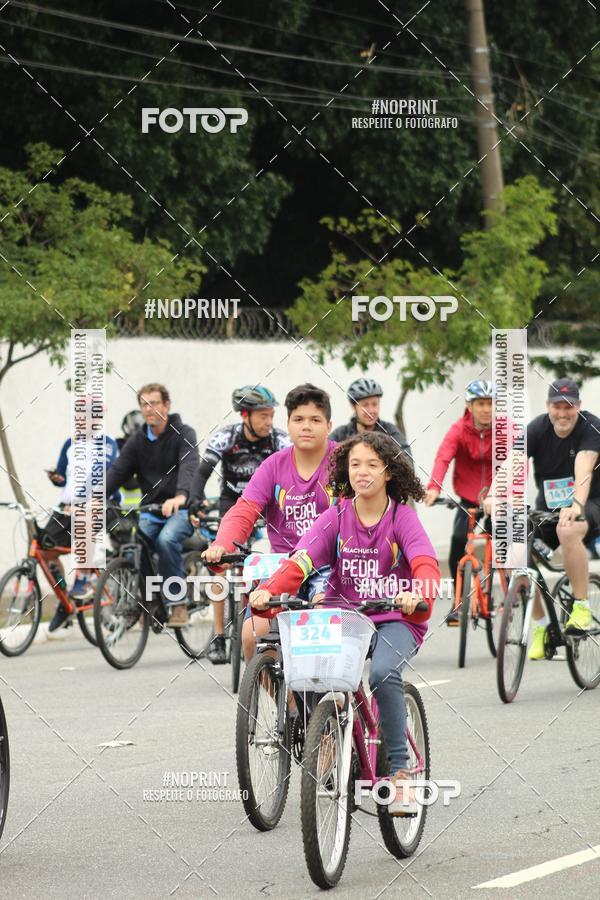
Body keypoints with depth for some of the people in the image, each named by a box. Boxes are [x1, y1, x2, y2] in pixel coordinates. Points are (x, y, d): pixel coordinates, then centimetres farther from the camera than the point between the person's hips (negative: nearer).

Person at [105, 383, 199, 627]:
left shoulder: (183, 434, -5)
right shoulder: (138, 440, 10)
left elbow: (189, 466, -23)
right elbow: (117, 471, 2)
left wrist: (181, 496, -43)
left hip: (181, 509, -5)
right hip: (151, 511, 5)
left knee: (166, 539, -33)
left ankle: (178, 603, -23)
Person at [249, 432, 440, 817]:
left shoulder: (403, 517, -3)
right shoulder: (336, 517, 3)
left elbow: (426, 564, -20)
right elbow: (301, 560, -10)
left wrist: (418, 595, -44)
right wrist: (268, 591, -30)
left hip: (396, 619, -3)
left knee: (383, 672, -34)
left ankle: (400, 769, -19)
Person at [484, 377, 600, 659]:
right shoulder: (538, 429, -9)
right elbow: (511, 464, -23)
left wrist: (576, 505, -50)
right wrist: (493, 495, -42)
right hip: (548, 506, 4)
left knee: (568, 530, -38)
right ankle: (541, 625, 1)